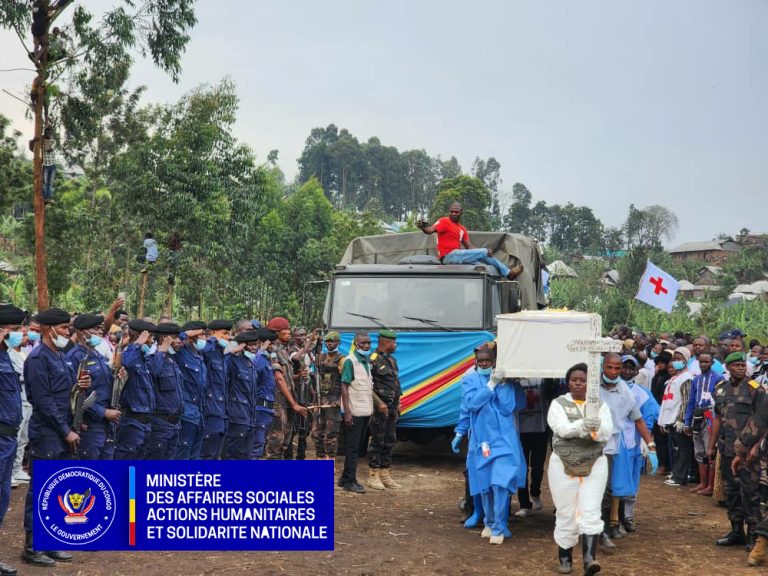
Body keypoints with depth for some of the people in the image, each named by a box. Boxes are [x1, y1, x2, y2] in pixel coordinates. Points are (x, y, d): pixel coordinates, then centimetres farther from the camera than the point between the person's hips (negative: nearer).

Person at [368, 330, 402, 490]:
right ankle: (373, 475, 2)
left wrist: (398, 403, 13)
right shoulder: (373, 360, -12)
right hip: (380, 406, -8)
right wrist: (379, 403, -19)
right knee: (377, 441, -4)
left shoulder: (392, 360, 15)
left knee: (390, 441, 11)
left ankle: (385, 474, 18)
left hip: (392, 406, 8)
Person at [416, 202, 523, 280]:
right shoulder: (444, 221, -3)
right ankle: (508, 273, 3)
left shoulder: (462, 229, 19)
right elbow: (430, 230, -19)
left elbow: (470, 247, 13)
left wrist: (486, 252, -3)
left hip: (456, 256, 8)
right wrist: (422, 227, -43)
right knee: (483, 253, -9)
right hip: (448, 256, -8)